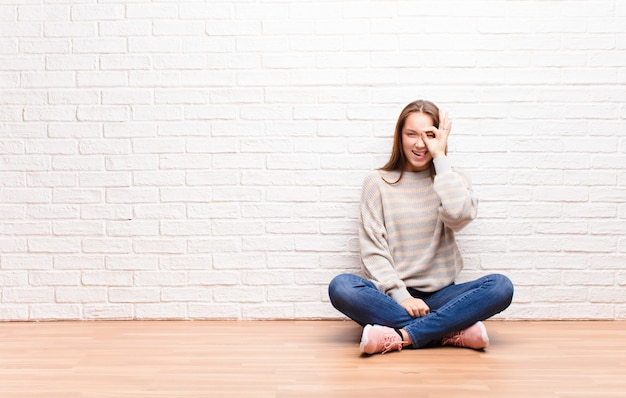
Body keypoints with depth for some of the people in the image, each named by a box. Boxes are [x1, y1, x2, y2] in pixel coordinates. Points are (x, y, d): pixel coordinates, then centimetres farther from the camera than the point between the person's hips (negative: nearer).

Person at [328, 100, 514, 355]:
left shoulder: (452, 180, 9)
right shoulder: (377, 183, 4)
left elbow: (459, 216, -15)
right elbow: (373, 250, -3)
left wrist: (440, 157, -10)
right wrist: (401, 297, -15)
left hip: (439, 296, 1)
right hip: (390, 295, -1)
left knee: (501, 286, -25)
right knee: (341, 287, -31)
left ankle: (401, 337, -29)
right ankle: (453, 331, -27)